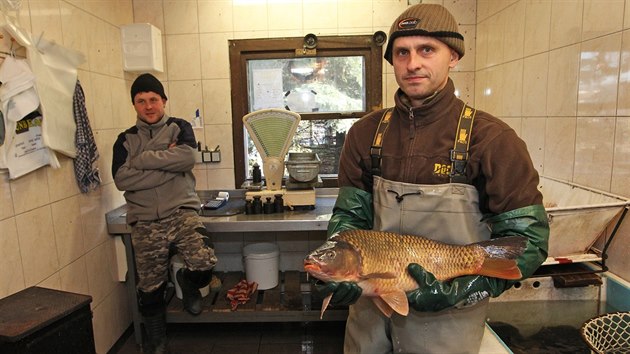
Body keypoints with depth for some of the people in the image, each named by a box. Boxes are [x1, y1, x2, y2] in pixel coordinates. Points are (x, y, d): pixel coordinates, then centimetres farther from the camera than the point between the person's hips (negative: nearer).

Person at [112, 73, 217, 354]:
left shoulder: (179, 127, 9)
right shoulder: (125, 139, 11)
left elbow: (187, 158, -13)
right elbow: (122, 179, -6)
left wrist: (142, 159, -8)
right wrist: (168, 165, -10)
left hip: (181, 212, -1)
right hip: (145, 222, 2)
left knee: (205, 265, -23)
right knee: (150, 288, 9)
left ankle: (187, 282, 15)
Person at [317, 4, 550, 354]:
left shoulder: (491, 138, -13)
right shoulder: (365, 132, -2)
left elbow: (527, 238, -11)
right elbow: (350, 214, -1)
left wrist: (461, 291, -23)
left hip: (446, 320, -3)